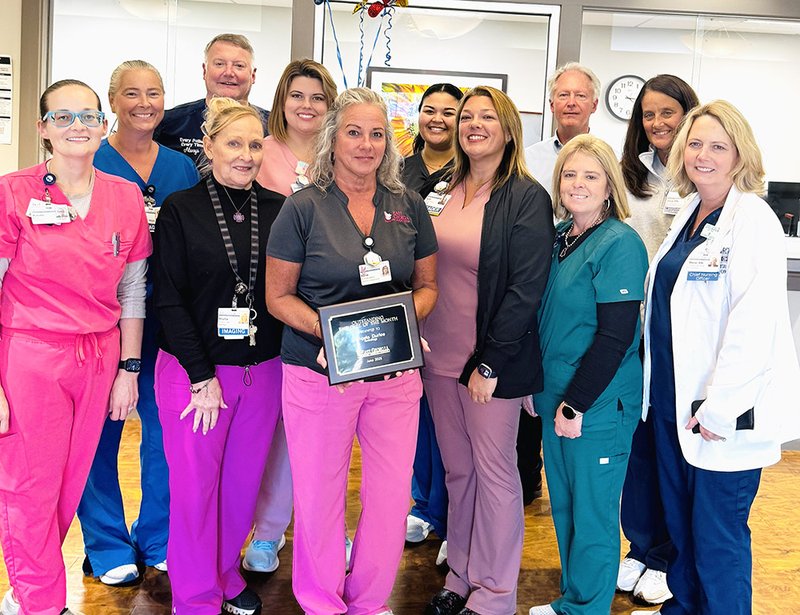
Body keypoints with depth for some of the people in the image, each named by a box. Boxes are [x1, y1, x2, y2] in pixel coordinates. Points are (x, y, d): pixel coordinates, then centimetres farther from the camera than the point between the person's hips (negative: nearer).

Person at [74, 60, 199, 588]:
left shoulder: (182, 167, 9)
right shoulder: (91, 163, -2)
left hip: (167, 316, 3)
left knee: (166, 428, 8)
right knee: (100, 429, 4)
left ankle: (159, 539, 26)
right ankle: (108, 544, 21)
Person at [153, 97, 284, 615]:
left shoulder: (279, 209, 3)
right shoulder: (181, 209, -4)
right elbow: (168, 297, -7)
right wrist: (202, 376, -11)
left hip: (262, 371, 3)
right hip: (194, 368, -3)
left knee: (244, 480, 12)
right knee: (195, 484, 5)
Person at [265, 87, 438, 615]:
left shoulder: (409, 206, 5)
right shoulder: (303, 209, -4)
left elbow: (427, 285, 13)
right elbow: (279, 296, -1)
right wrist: (328, 332, -18)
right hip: (319, 372, -3)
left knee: (392, 493, 7)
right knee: (320, 492, 8)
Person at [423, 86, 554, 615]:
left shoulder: (527, 198, -9)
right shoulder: (444, 192, 9)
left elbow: (527, 289, -14)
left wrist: (489, 364, -16)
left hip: (492, 364, -5)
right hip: (439, 357, 6)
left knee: (495, 473, 6)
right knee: (457, 470, 15)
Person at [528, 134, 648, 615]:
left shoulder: (620, 244, -14)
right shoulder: (558, 237, 8)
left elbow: (615, 337, -18)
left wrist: (576, 404, -17)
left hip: (599, 404, -7)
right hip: (555, 396, 8)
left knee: (592, 514, 5)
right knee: (563, 505, 17)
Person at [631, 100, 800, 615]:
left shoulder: (753, 221, -13)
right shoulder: (689, 215, 13)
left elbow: (754, 325, -21)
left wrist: (717, 409, -20)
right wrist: (660, 390, 14)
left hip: (722, 412, -8)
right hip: (672, 399, 8)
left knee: (718, 535, 2)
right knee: (679, 519, 19)